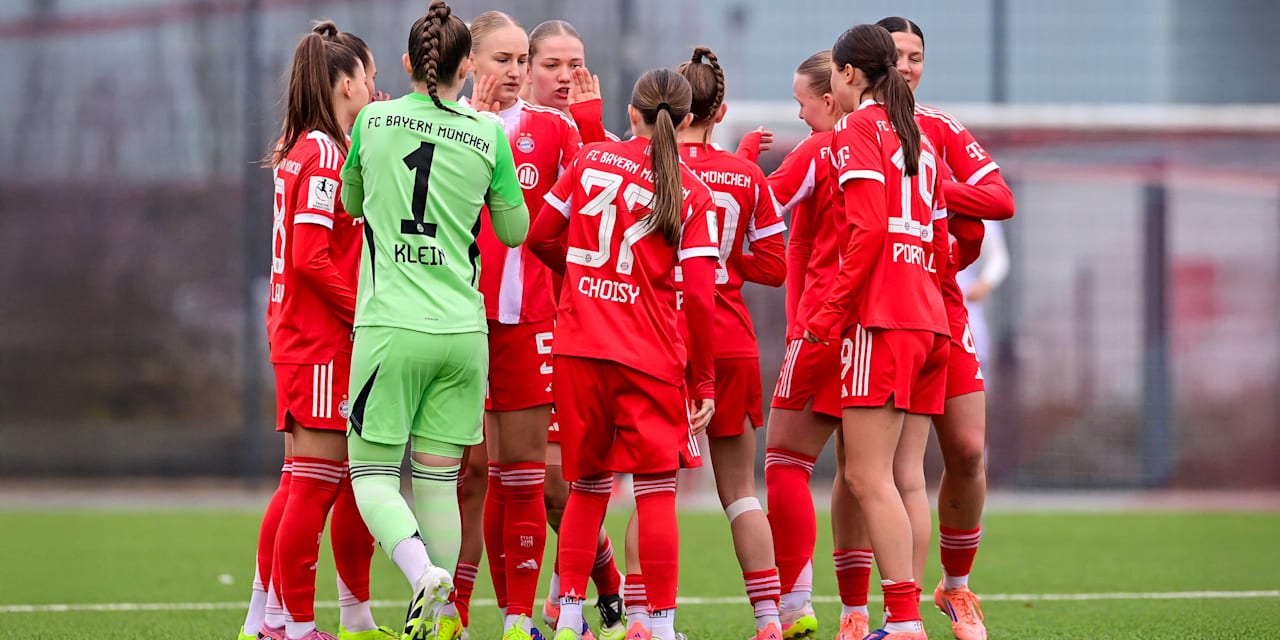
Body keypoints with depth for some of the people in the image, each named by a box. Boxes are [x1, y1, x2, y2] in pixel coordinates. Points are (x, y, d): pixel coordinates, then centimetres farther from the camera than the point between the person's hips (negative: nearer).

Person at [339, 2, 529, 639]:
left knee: (371, 472, 3)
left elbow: (351, 202, 19)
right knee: (438, 478, 9)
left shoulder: (373, 121, 1)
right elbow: (515, 230, 12)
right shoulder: (489, 134, 1)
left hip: (391, 326, -2)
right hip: (463, 330, 2)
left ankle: (423, 572, -24)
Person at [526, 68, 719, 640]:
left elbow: (540, 235, 10)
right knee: (656, 490, 2)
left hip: (578, 348, 3)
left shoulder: (592, 158, 4)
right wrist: (704, 381, 0)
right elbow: (699, 294, -8)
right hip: (649, 356, -3)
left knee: (587, 486, 14)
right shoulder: (693, 193, -2)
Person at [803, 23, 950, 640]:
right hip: (929, 320, 8)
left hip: (881, 318, -8)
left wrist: (832, 310, -12)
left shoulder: (859, 128, -4)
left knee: (868, 475, -9)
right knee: (904, 478, 6)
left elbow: (869, 229, -15)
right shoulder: (919, 138, 20)